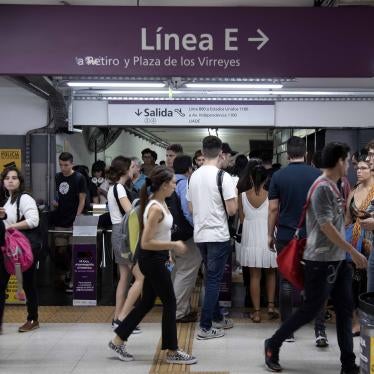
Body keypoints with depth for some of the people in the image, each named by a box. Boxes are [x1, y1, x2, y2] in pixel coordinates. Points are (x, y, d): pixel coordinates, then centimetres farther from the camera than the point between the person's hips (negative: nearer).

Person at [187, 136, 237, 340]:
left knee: (211, 278, 19)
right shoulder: (223, 176, -13)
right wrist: (234, 195, 4)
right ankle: (205, 327, 3)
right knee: (214, 279, 0)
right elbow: (232, 210, -16)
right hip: (218, 235, -6)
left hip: (200, 234, 7)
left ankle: (216, 318, 31)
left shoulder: (194, 176, 6)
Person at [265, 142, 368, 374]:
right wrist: (354, 252, -18)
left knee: (345, 311, 8)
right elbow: (326, 226, -21)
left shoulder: (333, 187, 12)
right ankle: (273, 345, 18)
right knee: (311, 309, 0)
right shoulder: (321, 187, -17)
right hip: (321, 261, -9)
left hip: (338, 260, 9)